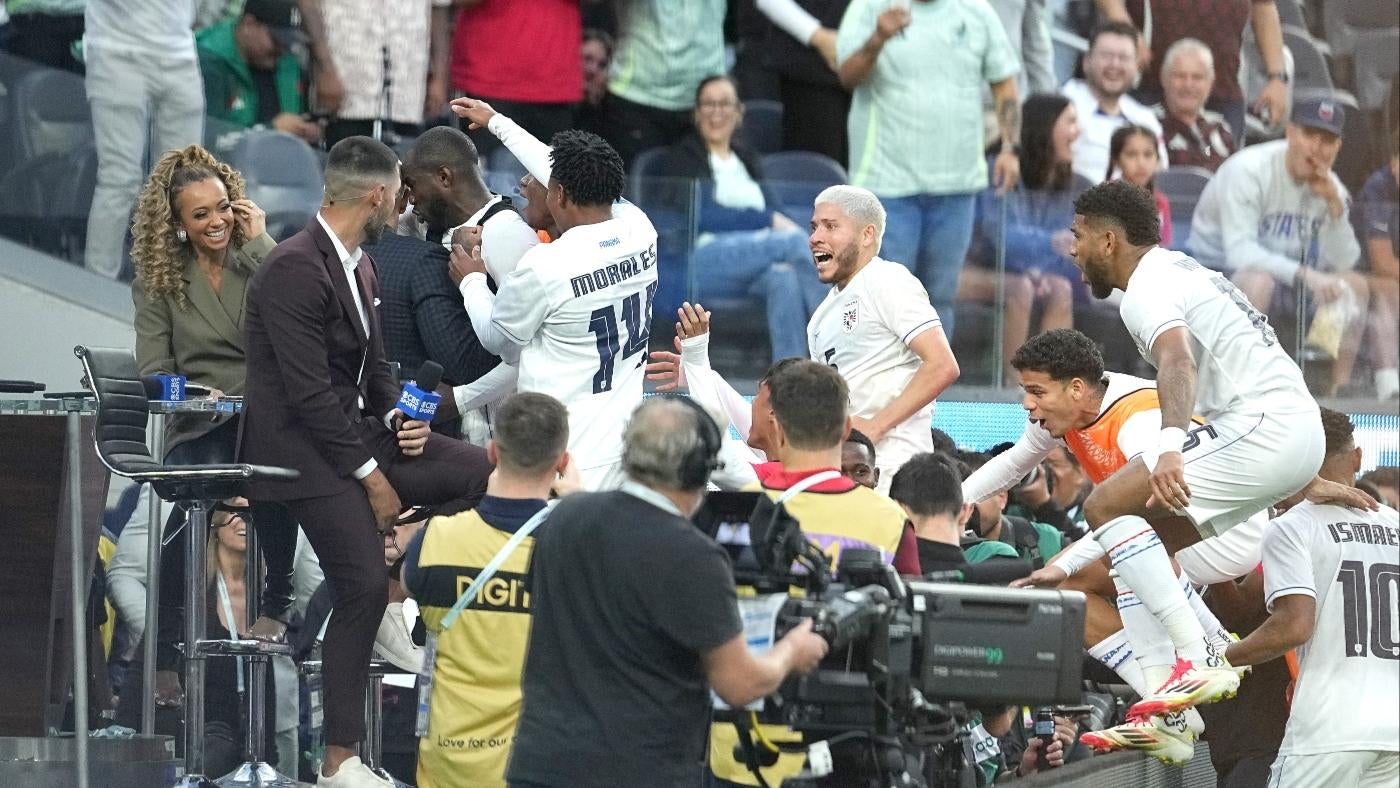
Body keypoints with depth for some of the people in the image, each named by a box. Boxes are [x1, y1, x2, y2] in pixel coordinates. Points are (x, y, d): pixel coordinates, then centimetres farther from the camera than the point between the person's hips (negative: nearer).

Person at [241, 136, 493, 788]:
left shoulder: (358, 264, 12)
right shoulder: (295, 270, -18)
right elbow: (308, 391, -21)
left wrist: (396, 417, -1)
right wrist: (370, 475, -18)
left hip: (355, 428, 9)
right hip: (302, 447, -9)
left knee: (481, 472, -8)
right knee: (363, 588, -17)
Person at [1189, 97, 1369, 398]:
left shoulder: (1329, 186, -1)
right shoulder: (1249, 170, -21)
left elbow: (1343, 263, -7)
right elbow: (1239, 251, -32)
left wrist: (1334, 204, -21)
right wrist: (1305, 275, -41)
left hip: (1281, 274, 7)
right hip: (1218, 269, -7)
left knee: (1355, 285, -11)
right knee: (1258, 282, -39)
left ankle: (1339, 391, -8)